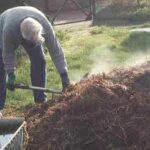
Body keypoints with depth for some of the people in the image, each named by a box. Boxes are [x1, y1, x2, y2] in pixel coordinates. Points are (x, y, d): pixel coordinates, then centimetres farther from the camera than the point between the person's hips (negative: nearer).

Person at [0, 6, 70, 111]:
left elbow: (55, 50, -34)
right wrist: (11, 74, -25)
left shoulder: (45, 26, -40)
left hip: (31, 32, 2)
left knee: (39, 60, -11)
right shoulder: (9, 29, -44)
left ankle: (40, 99, 2)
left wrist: (64, 75, -34)